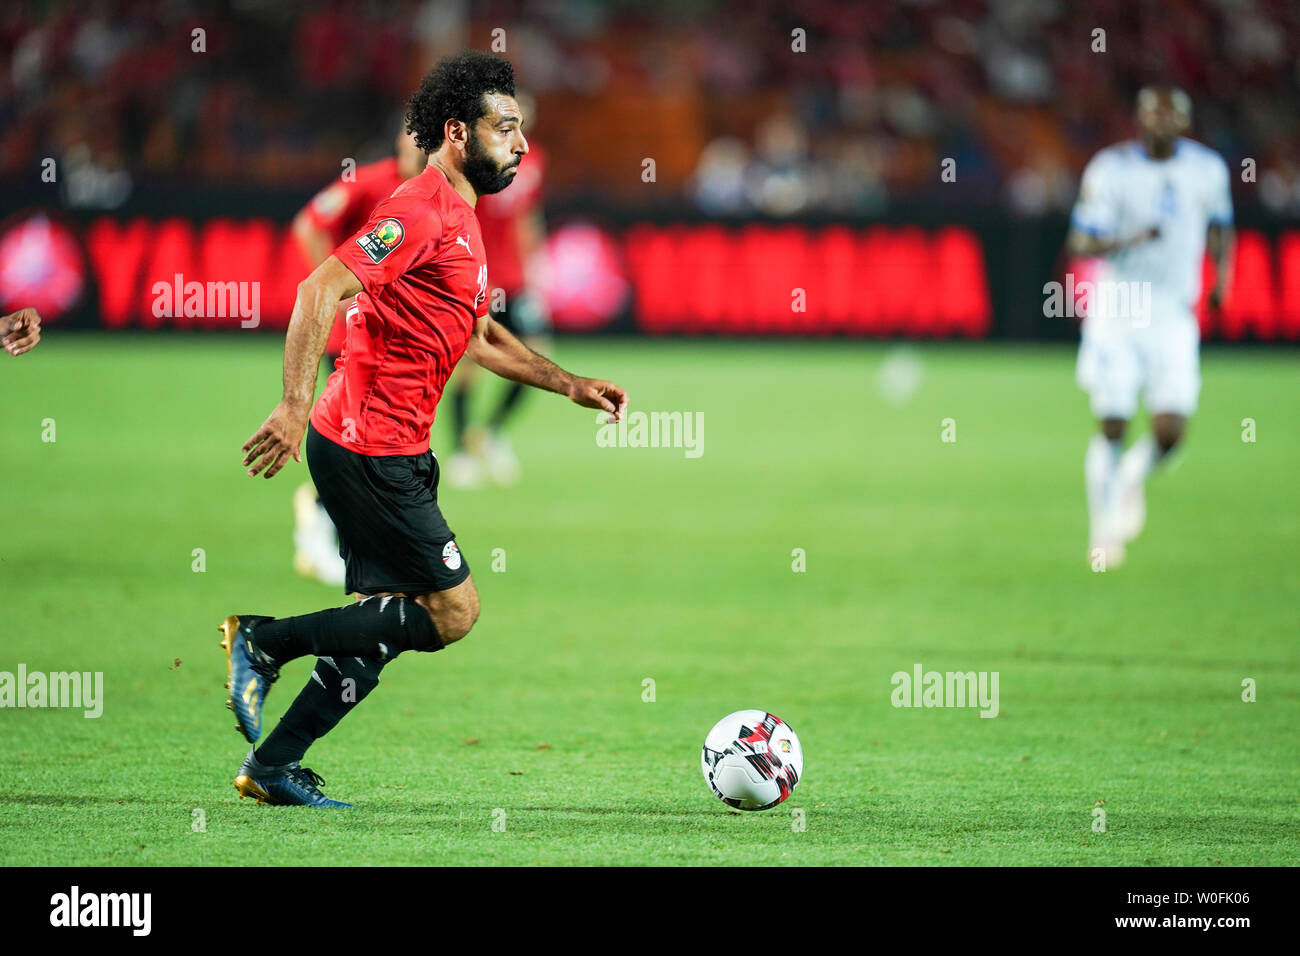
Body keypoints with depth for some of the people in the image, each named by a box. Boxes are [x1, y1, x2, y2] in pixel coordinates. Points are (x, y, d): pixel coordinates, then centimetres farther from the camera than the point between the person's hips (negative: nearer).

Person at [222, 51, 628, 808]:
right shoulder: (421, 211, -15)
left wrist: (573, 387, 25)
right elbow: (322, 288, -25)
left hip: (395, 453, 10)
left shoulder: (460, 220, 17)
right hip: (370, 448, -10)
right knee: (452, 612, -7)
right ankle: (264, 641, -3)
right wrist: (294, 408, -33)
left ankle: (273, 768, 16)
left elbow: (478, 336, 31)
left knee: (387, 621, 11)